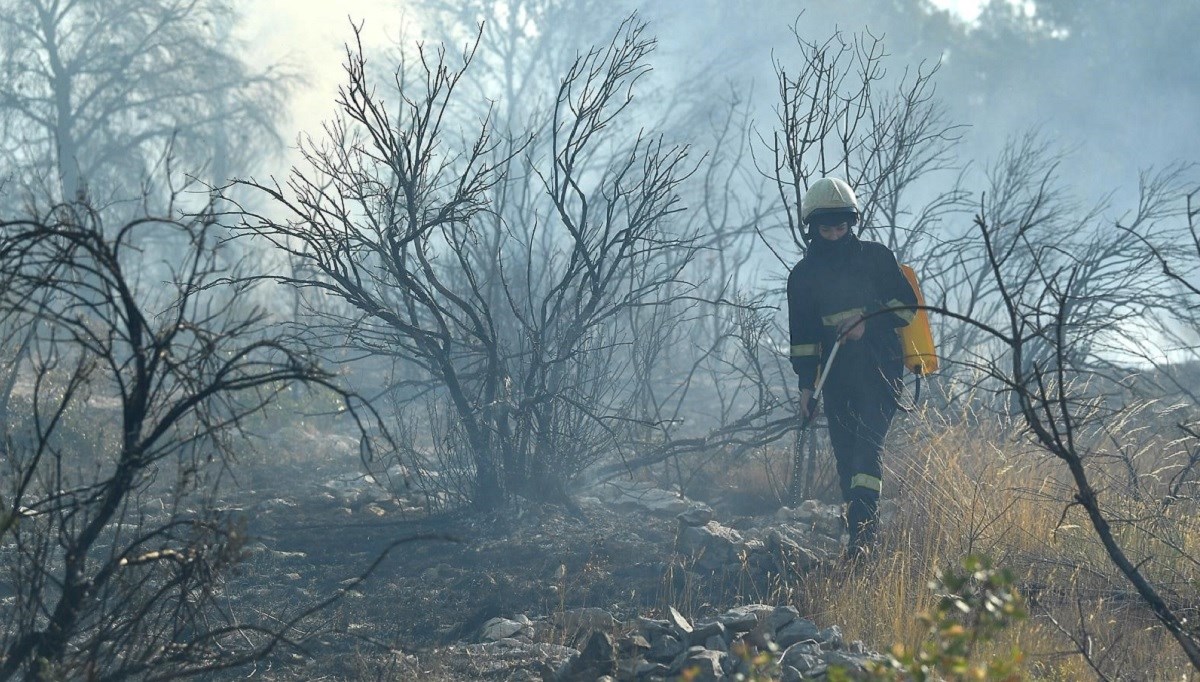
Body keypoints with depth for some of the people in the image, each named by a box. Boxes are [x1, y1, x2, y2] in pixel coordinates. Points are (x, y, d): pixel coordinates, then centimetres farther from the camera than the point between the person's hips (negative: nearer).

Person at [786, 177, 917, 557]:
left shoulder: (876, 257, 5)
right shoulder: (803, 275, 12)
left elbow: (907, 303, 3)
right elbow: (802, 335, 13)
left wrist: (868, 323, -11)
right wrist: (806, 384, 7)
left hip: (880, 369, -4)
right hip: (836, 376, 4)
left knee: (867, 445, -18)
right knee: (845, 455, 2)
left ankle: (863, 530, -28)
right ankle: (861, 533, 8)